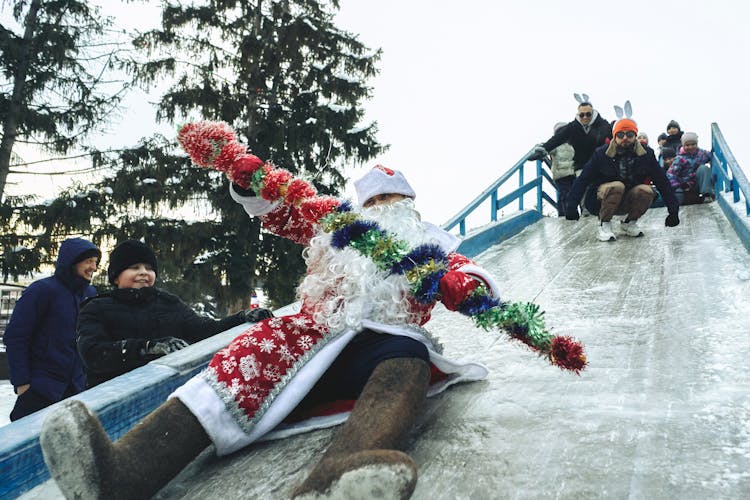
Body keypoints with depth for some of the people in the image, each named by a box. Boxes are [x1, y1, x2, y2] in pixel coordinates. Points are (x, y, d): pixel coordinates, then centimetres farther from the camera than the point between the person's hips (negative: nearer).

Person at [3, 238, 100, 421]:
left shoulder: (90, 293, 8)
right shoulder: (42, 290, -11)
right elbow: (15, 337, -11)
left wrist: (86, 375, 12)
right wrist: (21, 382, -13)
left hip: (76, 388, 6)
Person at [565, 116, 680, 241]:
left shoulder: (646, 154, -5)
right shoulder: (602, 154, -11)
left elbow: (662, 181, -2)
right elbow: (583, 180, -9)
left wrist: (673, 210, -7)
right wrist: (572, 207, -17)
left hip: (629, 202, 3)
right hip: (603, 200, -3)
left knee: (646, 191, -27)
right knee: (617, 186, -34)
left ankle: (629, 222, 0)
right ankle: (603, 225, -14)